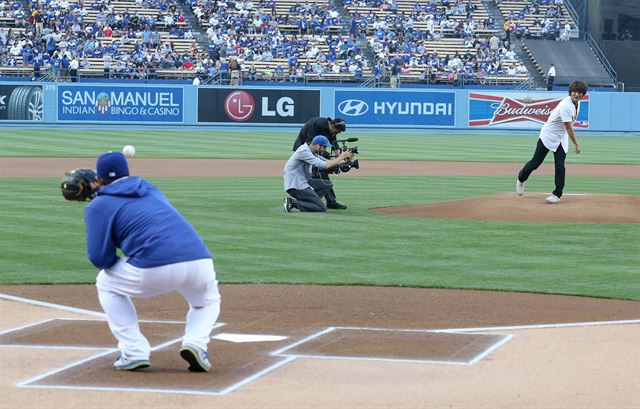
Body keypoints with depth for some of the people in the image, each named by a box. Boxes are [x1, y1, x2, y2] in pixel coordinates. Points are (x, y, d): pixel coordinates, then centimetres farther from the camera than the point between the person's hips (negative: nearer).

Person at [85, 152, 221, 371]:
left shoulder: (99, 205, 11)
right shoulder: (151, 189, 28)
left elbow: (99, 258, 4)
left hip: (155, 270, -4)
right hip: (200, 260, 5)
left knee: (106, 283, 24)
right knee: (208, 301, 35)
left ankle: (134, 352, 12)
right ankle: (195, 343, 4)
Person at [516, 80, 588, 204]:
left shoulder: (575, 103, 1)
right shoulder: (566, 106, -28)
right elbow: (569, 128, -26)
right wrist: (576, 144, -22)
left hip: (561, 139, 7)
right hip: (548, 136, -7)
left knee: (560, 166, -5)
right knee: (535, 162, 3)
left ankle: (557, 194, -2)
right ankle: (521, 179, 28)